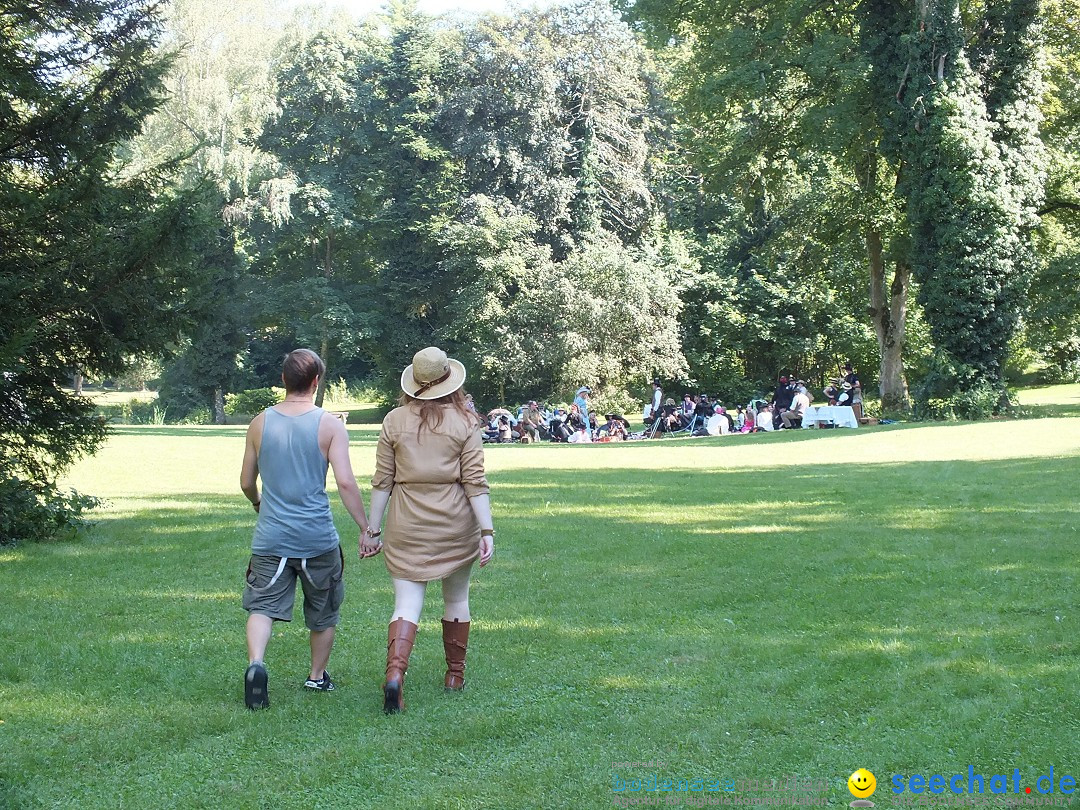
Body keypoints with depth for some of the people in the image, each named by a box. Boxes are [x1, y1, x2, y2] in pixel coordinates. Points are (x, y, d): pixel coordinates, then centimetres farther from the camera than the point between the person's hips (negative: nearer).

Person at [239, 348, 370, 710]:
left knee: (262, 606, 1)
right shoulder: (330, 425, -7)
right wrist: (366, 527, -5)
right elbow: (345, 482, -13)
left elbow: (246, 483, 11)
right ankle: (317, 676, 30)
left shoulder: (260, 424, 2)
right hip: (317, 538, -1)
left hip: (271, 537, 1)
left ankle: (255, 663, -25)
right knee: (323, 612, 18)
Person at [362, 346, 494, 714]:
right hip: (456, 524, 0)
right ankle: (455, 675, 29)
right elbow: (475, 481, -8)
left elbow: (382, 481, 0)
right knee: (456, 599, 18)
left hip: (407, 525, 0)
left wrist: (373, 529, 6)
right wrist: (487, 531, -7)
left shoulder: (395, 421, 0)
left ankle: (395, 672, -23)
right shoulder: (464, 422, -3)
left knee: (407, 604, -1)